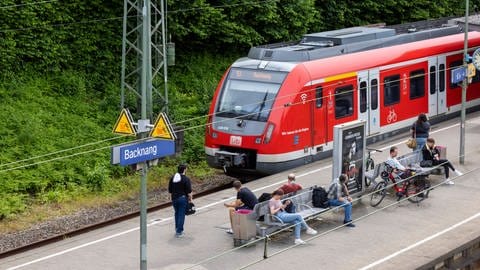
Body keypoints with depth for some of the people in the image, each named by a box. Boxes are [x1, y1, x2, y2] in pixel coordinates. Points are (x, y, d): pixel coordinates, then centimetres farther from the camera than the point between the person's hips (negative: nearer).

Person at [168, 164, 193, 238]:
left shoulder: (172, 178, 5)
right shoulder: (186, 179, -12)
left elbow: (170, 191, 12)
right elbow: (189, 191, -13)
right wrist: (190, 199, -2)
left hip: (174, 199, 5)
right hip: (183, 198, -5)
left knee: (177, 214, 19)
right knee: (181, 215, 0)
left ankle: (177, 229, 23)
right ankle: (179, 232, 0)